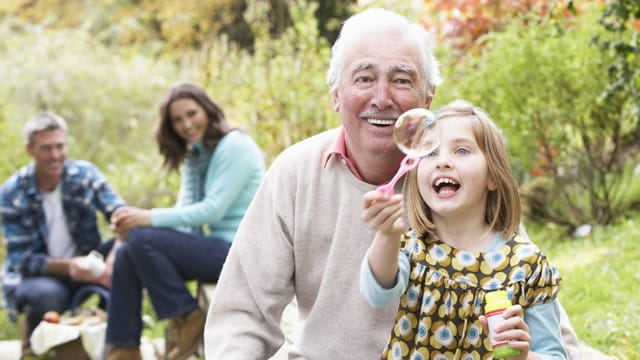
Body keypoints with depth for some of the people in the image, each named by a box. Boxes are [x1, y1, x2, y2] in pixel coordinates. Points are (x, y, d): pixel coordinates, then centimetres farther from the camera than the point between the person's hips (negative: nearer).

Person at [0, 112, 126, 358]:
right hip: (35, 275, -3)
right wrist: (67, 267, -34)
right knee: (47, 295, -39)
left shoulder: (85, 174, -6)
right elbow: (21, 259, -15)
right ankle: (33, 337, -1)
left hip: (84, 266, 3)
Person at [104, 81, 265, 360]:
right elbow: (186, 211, 4)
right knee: (125, 254, -6)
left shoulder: (235, 146, -11)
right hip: (217, 248, 9)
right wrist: (134, 222, -15)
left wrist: (152, 218, -23)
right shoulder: (193, 156, 16)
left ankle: (188, 320, -7)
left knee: (141, 240, -21)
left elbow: (213, 209, -20)